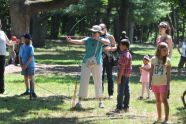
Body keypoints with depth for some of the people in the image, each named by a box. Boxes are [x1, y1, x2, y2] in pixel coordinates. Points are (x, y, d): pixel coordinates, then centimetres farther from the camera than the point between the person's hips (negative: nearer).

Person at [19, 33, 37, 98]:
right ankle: (27, 91, 21)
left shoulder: (30, 47, -10)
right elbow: (20, 56, 10)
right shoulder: (22, 47, 7)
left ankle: (32, 92, 0)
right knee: (26, 78, 11)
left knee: (31, 78, -4)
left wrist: (26, 65, -21)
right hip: (24, 66, 6)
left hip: (30, 65, -6)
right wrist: (21, 64, -4)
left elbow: (31, 57, -16)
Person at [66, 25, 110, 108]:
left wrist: (98, 39, -21)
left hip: (97, 64, 0)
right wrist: (71, 41, -35)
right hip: (86, 63, 0)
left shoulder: (101, 40, 2)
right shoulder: (88, 40, 0)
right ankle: (80, 102, -2)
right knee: (83, 82, -4)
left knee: (98, 83, 5)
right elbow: (80, 42, -17)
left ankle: (101, 102, 18)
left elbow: (108, 42, -16)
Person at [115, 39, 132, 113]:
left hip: (123, 75, -9)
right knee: (126, 91, 10)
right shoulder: (129, 54, 12)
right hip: (128, 75, 9)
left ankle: (119, 108, -3)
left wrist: (119, 78, -21)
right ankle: (126, 107, 14)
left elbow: (122, 67, -21)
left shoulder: (124, 55, -18)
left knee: (120, 92, -5)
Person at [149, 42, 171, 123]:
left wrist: (168, 85, -8)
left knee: (164, 100, -7)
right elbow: (151, 72, 8)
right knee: (158, 101, 13)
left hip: (163, 83, -3)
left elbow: (168, 74, -3)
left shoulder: (167, 60, -4)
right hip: (155, 83, 3)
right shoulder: (154, 59, 3)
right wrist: (150, 83, 6)